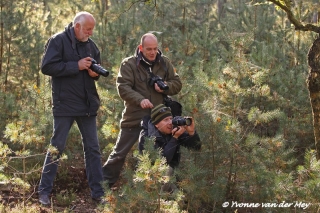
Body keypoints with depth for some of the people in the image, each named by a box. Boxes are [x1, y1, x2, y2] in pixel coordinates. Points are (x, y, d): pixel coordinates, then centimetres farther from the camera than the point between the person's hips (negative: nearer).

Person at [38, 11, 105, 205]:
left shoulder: (91, 45, 9)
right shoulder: (58, 41, -8)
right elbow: (47, 67, -17)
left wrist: (95, 72, -5)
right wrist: (76, 66, -20)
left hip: (88, 105, 6)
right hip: (65, 104, -6)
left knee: (93, 148, 8)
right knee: (57, 147, 0)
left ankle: (98, 191, 15)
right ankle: (45, 191, 10)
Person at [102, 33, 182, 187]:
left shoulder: (164, 63, 6)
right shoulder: (129, 64, -7)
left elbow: (177, 84, 8)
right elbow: (123, 87, -16)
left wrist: (165, 86, -14)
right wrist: (140, 100, -31)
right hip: (134, 118, -3)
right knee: (120, 153, 2)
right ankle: (104, 183, 11)